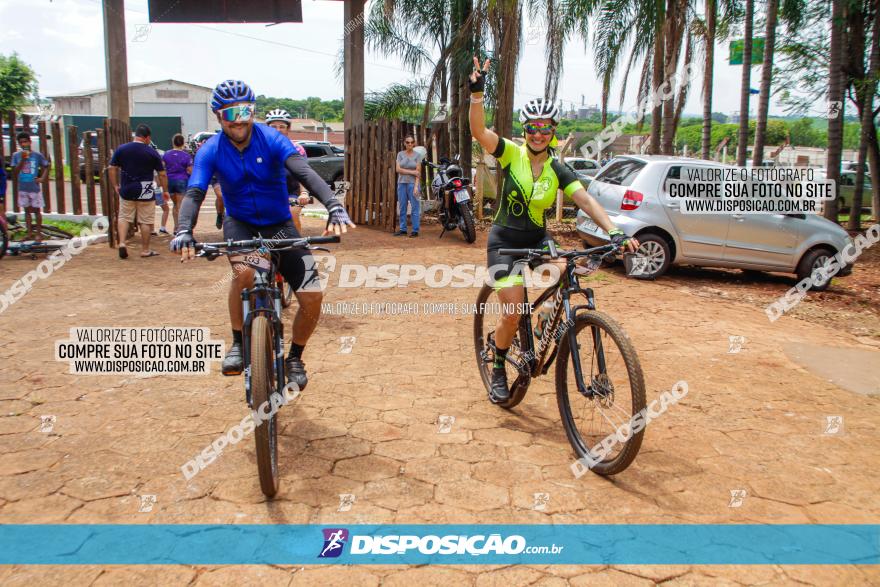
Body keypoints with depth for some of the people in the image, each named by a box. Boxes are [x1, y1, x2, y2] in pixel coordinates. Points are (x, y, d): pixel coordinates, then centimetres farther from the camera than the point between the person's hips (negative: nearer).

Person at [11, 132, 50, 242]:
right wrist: (22, 160, -15)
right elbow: (15, 172, -4)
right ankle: (29, 232, 17)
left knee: (37, 210, 3)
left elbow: (46, 167, 7)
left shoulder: (37, 155, -5)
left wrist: (43, 178, -8)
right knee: (27, 210, 10)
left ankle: (38, 233, 11)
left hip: (34, 188, -2)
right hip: (22, 188, 2)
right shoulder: (16, 155, 0)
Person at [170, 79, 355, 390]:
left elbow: (305, 172, -31)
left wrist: (334, 206, -48)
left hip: (279, 224, 0)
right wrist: (183, 230, -44)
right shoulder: (210, 151, -12)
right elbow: (194, 193, -23)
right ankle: (238, 344, -11)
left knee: (312, 296, -15)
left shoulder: (272, 140, -16)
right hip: (240, 222, 0)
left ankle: (294, 358, 11)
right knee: (243, 271, -36)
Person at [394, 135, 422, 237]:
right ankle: (403, 229, 11)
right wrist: (412, 172, -10)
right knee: (402, 207, 5)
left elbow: (418, 172, -4)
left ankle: (415, 230, -2)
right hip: (402, 183, 3)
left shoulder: (417, 155, 2)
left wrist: (416, 186, -13)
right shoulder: (400, 154, 8)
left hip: (413, 183, -3)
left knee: (415, 207, -4)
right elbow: (398, 169, -2)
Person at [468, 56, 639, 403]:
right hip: (505, 241, -3)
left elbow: (585, 200, -15)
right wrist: (477, 93, -39)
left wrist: (614, 232, -28)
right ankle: (498, 371, 17)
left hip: (537, 239, 3)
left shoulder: (558, 170, -3)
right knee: (512, 315, -10)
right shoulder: (512, 154, -9)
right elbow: (479, 131, -24)